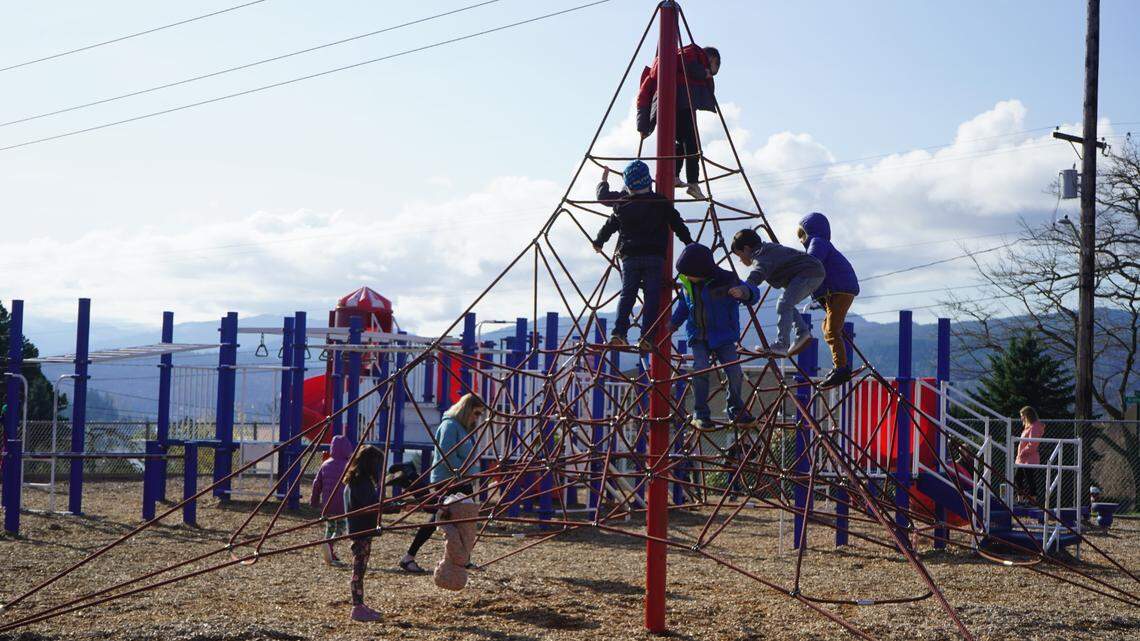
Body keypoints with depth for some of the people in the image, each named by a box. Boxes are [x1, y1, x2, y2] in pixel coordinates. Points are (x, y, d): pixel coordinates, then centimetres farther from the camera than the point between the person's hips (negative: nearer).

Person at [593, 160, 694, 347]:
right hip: (655, 256, -2)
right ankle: (646, 336, -8)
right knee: (652, 296, -1)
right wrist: (690, 244, 16)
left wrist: (598, 243, 33)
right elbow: (678, 225, 4)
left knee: (627, 294, 8)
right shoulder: (661, 202, -1)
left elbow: (608, 227, 14)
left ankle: (618, 333, -4)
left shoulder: (622, 205, 3)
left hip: (629, 257, 2)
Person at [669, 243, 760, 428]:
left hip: (723, 337, -2)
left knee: (735, 372, -12)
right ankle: (701, 414, -10)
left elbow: (754, 292, -15)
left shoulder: (725, 280, -16)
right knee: (700, 369, -20)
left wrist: (743, 291, -37)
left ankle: (736, 410, 13)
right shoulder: (687, 284, -1)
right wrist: (673, 323, 25)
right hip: (699, 337, 2)